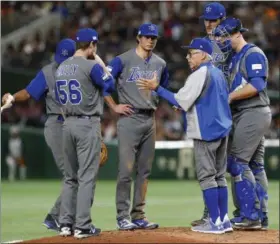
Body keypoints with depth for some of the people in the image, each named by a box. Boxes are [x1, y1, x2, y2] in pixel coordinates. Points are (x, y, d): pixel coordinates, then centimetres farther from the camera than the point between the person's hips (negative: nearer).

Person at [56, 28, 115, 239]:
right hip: (88, 124, -7)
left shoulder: (61, 68, 10)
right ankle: (82, 226, -6)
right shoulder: (91, 66, -12)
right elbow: (110, 86, -1)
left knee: (70, 176, 13)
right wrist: (101, 65, 10)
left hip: (68, 124, 7)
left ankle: (66, 224, 12)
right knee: (87, 177, -4)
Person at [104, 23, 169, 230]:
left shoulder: (160, 64, 11)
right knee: (126, 169, -8)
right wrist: (114, 107, -8)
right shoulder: (123, 60, -5)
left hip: (150, 120, 6)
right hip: (129, 119, -5)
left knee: (145, 170, 8)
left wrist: (155, 105, 11)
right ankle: (123, 216, -4)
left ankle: (138, 215, 14)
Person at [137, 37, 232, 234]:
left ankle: (215, 222, -8)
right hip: (222, 130, 9)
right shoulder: (219, 74, 15)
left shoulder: (200, 74, -13)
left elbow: (181, 101, -18)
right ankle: (224, 220, 12)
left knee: (206, 176, -5)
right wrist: (188, 106, 21)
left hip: (206, 131, -9)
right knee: (219, 176, 12)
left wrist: (157, 88, -15)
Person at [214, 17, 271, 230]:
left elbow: (257, 85, -22)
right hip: (245, 116, 10)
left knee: (237, 162, -13)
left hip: (253, 114, -10)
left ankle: (250, 215, -12)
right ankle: (261, 217, 12)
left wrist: (229, 97, -20)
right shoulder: (234, 58, 19)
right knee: (255, 165, 10)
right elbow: (233, 87, 19)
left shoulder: (253, 54, -11)